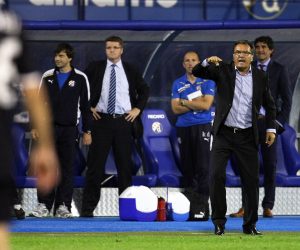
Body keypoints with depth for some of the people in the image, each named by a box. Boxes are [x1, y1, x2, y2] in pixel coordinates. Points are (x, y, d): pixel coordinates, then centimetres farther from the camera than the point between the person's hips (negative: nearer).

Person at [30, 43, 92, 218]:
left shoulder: (80, 78, 2)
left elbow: (85, 105, 3)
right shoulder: (48, 77, 9)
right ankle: (44, 206, -3)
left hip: (69, 130, -1)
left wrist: (87, 131, 0)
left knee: (67, 169, -1)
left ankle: (63, 207, 2)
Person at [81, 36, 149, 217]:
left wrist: (138, 109, 7)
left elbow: (144, 90, 18)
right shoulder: (95, 68, 4)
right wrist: (88, 107, 4)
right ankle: (88, 207, -1)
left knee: (125, 164, 3)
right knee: (96, 164, -3)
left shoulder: (131, 71, 7)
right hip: (102, 120, -1)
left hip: (124, 121, 1)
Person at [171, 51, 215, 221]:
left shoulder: (208, 82, 3)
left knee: (203, 167, -9)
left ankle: (202, 208, -12)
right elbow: (176, 108, 1)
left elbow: (206, 105, -9)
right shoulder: (178, 84, 12)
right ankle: (188, 205, 8)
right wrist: (196, 103, -6)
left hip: (202, 127, -3)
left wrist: (184, 102, -3)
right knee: (187, 167, 4)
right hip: (184, 128, 4)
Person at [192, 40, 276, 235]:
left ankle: (250, 224, 12)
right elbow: (197, 72, -6)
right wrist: (208, 62, -26)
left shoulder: (260, 77, 5)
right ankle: (219, 222, 0)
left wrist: (271, 128, 4)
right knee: (217, 175, -10)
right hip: (224, 134, -1)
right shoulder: (223, 71, 2)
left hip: (247, 137, 1)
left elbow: (270, 105, 13)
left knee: (252, 180, 1)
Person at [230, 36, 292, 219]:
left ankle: (268, 207, 5)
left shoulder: (279, 70, 4)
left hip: (268, 122, -2)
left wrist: (279, 122, -6)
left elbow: (287, 99, 2)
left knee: (270, 165, 1)